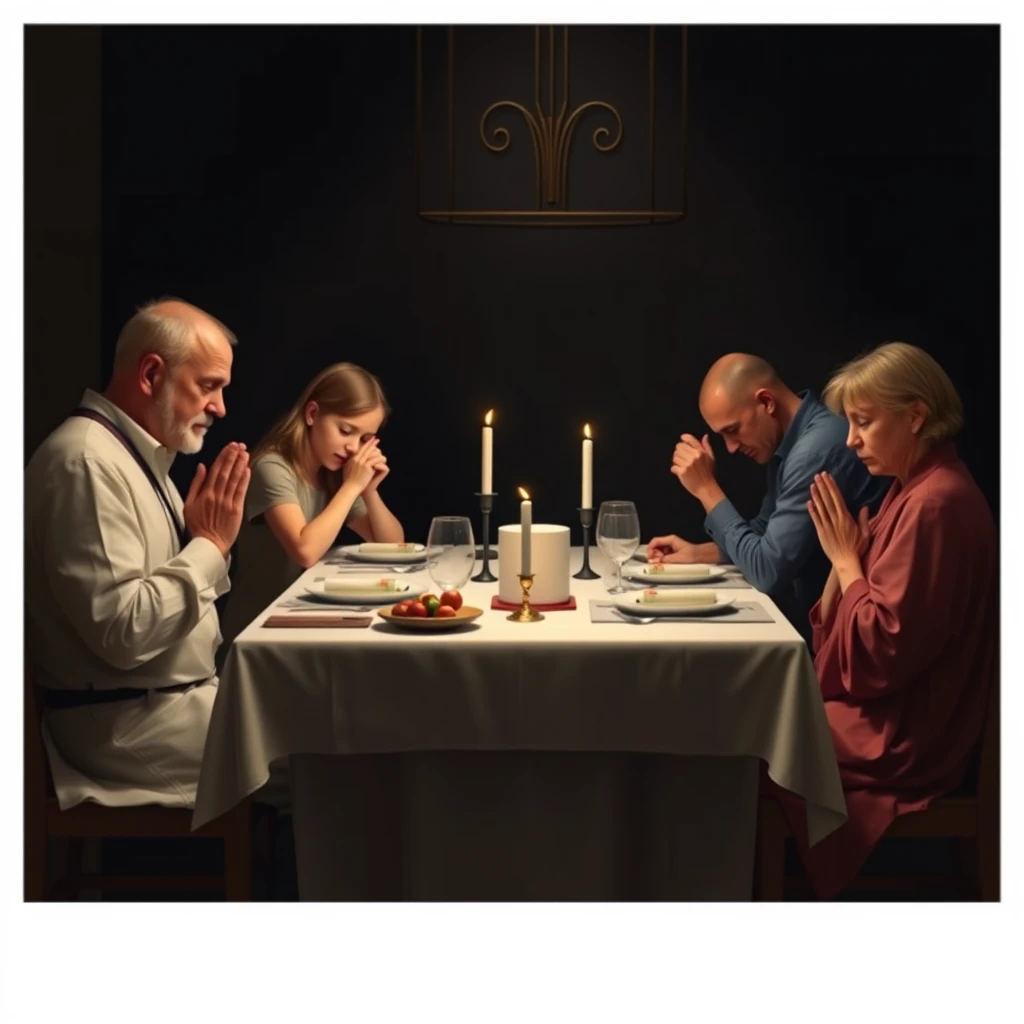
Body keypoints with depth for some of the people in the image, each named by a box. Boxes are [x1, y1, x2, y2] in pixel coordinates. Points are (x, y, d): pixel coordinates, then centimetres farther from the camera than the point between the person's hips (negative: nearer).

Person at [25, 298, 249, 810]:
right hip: (128, 724, -10)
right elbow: (123, 631, -25)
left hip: (173, 699, 10)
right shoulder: (86, 461, -18)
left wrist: (207, 540, 1)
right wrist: (211, 544, -17)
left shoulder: (138, 454, 13)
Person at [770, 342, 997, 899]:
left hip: (898, 740, -9)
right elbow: (835, 632, 10)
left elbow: (882, 653, -23)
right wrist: (845, 555, -7)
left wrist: (845, 557, -15)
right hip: (877, 712, 9)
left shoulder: (937, 503, -22)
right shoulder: (915, 490, 8)